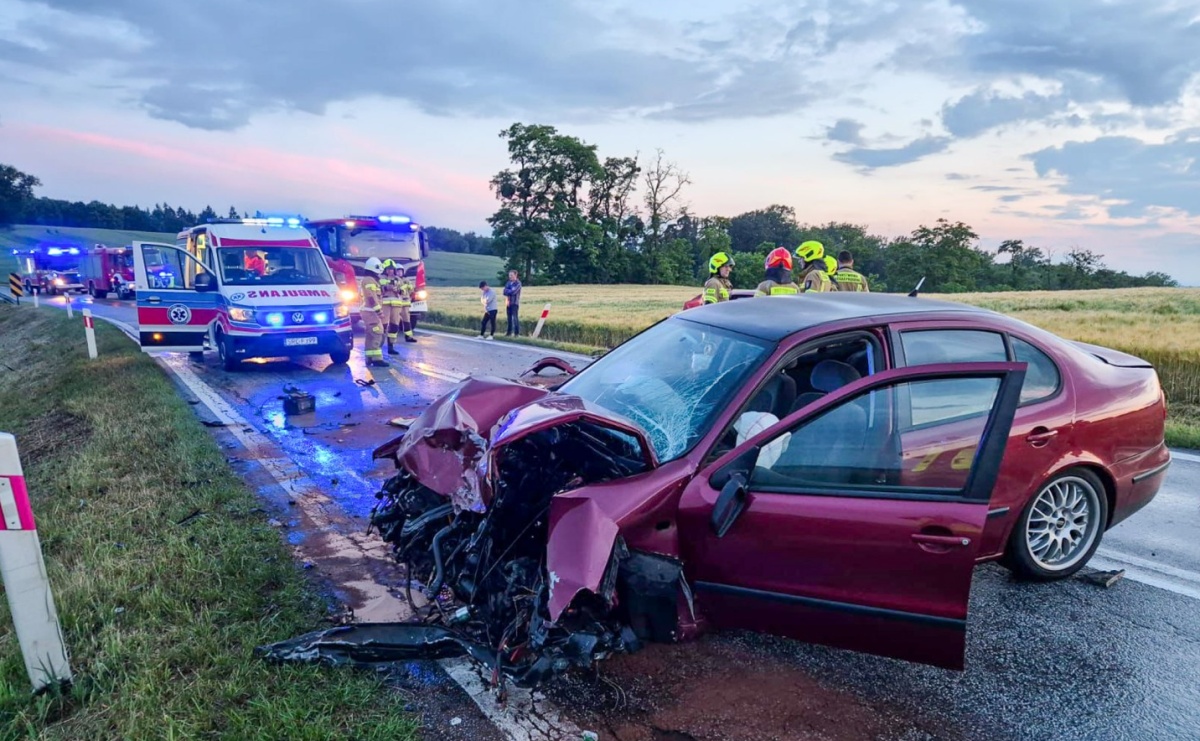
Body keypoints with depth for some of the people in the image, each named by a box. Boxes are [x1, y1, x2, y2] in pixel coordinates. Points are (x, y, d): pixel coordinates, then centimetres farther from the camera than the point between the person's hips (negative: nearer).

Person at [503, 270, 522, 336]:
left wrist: (507, 291, -2)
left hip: (515, 303, -6)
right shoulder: (508, 283, 13)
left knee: (515, 317, -9)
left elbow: (513, 292, -16)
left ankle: (517, 333, -9)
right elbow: (505, 292, 4)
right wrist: (508, 296, -12)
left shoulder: (518, 283, -5)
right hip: (508, 302, 6)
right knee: (509, 318, 9)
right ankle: (509, 332, 15)